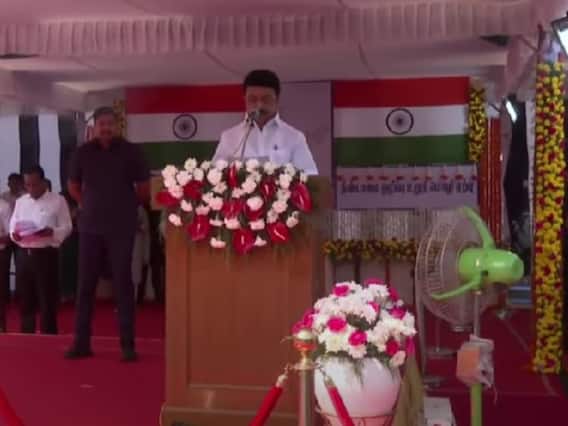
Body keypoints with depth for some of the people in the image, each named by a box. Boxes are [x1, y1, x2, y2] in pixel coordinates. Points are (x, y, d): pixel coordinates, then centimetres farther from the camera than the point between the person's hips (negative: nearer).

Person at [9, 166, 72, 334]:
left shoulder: (58, 200, 0)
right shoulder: (20, 201, 15)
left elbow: (66, 227, -4)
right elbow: (12, 225, 15)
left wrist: (51, 232, -22)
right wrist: (14, 234, -7)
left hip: (46, 255, -4)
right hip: (23, 255, 5)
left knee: (47, 302, -2)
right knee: (25, 301, 9)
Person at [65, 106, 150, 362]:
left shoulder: (131, 151, -2)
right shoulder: (83, 152, 5)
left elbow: (144, 187, 5)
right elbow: (73, 185, 18)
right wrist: (87, 205, 10)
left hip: (122, 227, -2)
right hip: (90, 226, 2)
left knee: (123, 283, -2)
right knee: (86, 283, 4)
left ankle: (128, 345, 2)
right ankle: (81, 342, 12)